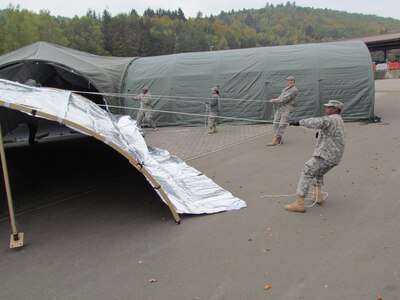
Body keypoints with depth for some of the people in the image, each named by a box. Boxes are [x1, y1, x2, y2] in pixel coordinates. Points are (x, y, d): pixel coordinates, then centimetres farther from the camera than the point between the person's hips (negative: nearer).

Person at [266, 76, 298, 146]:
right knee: (276, 123, 2)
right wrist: (275, 101, -2)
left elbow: (285, 99, -16)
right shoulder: (285, 88, 22)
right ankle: (278, 139, 8)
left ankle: (276, 139, -11)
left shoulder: (294, 90, -7)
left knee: (282, 124, -12)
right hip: (280, 108, 9)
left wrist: (275, 100, -13)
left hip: (287, 109, -9)